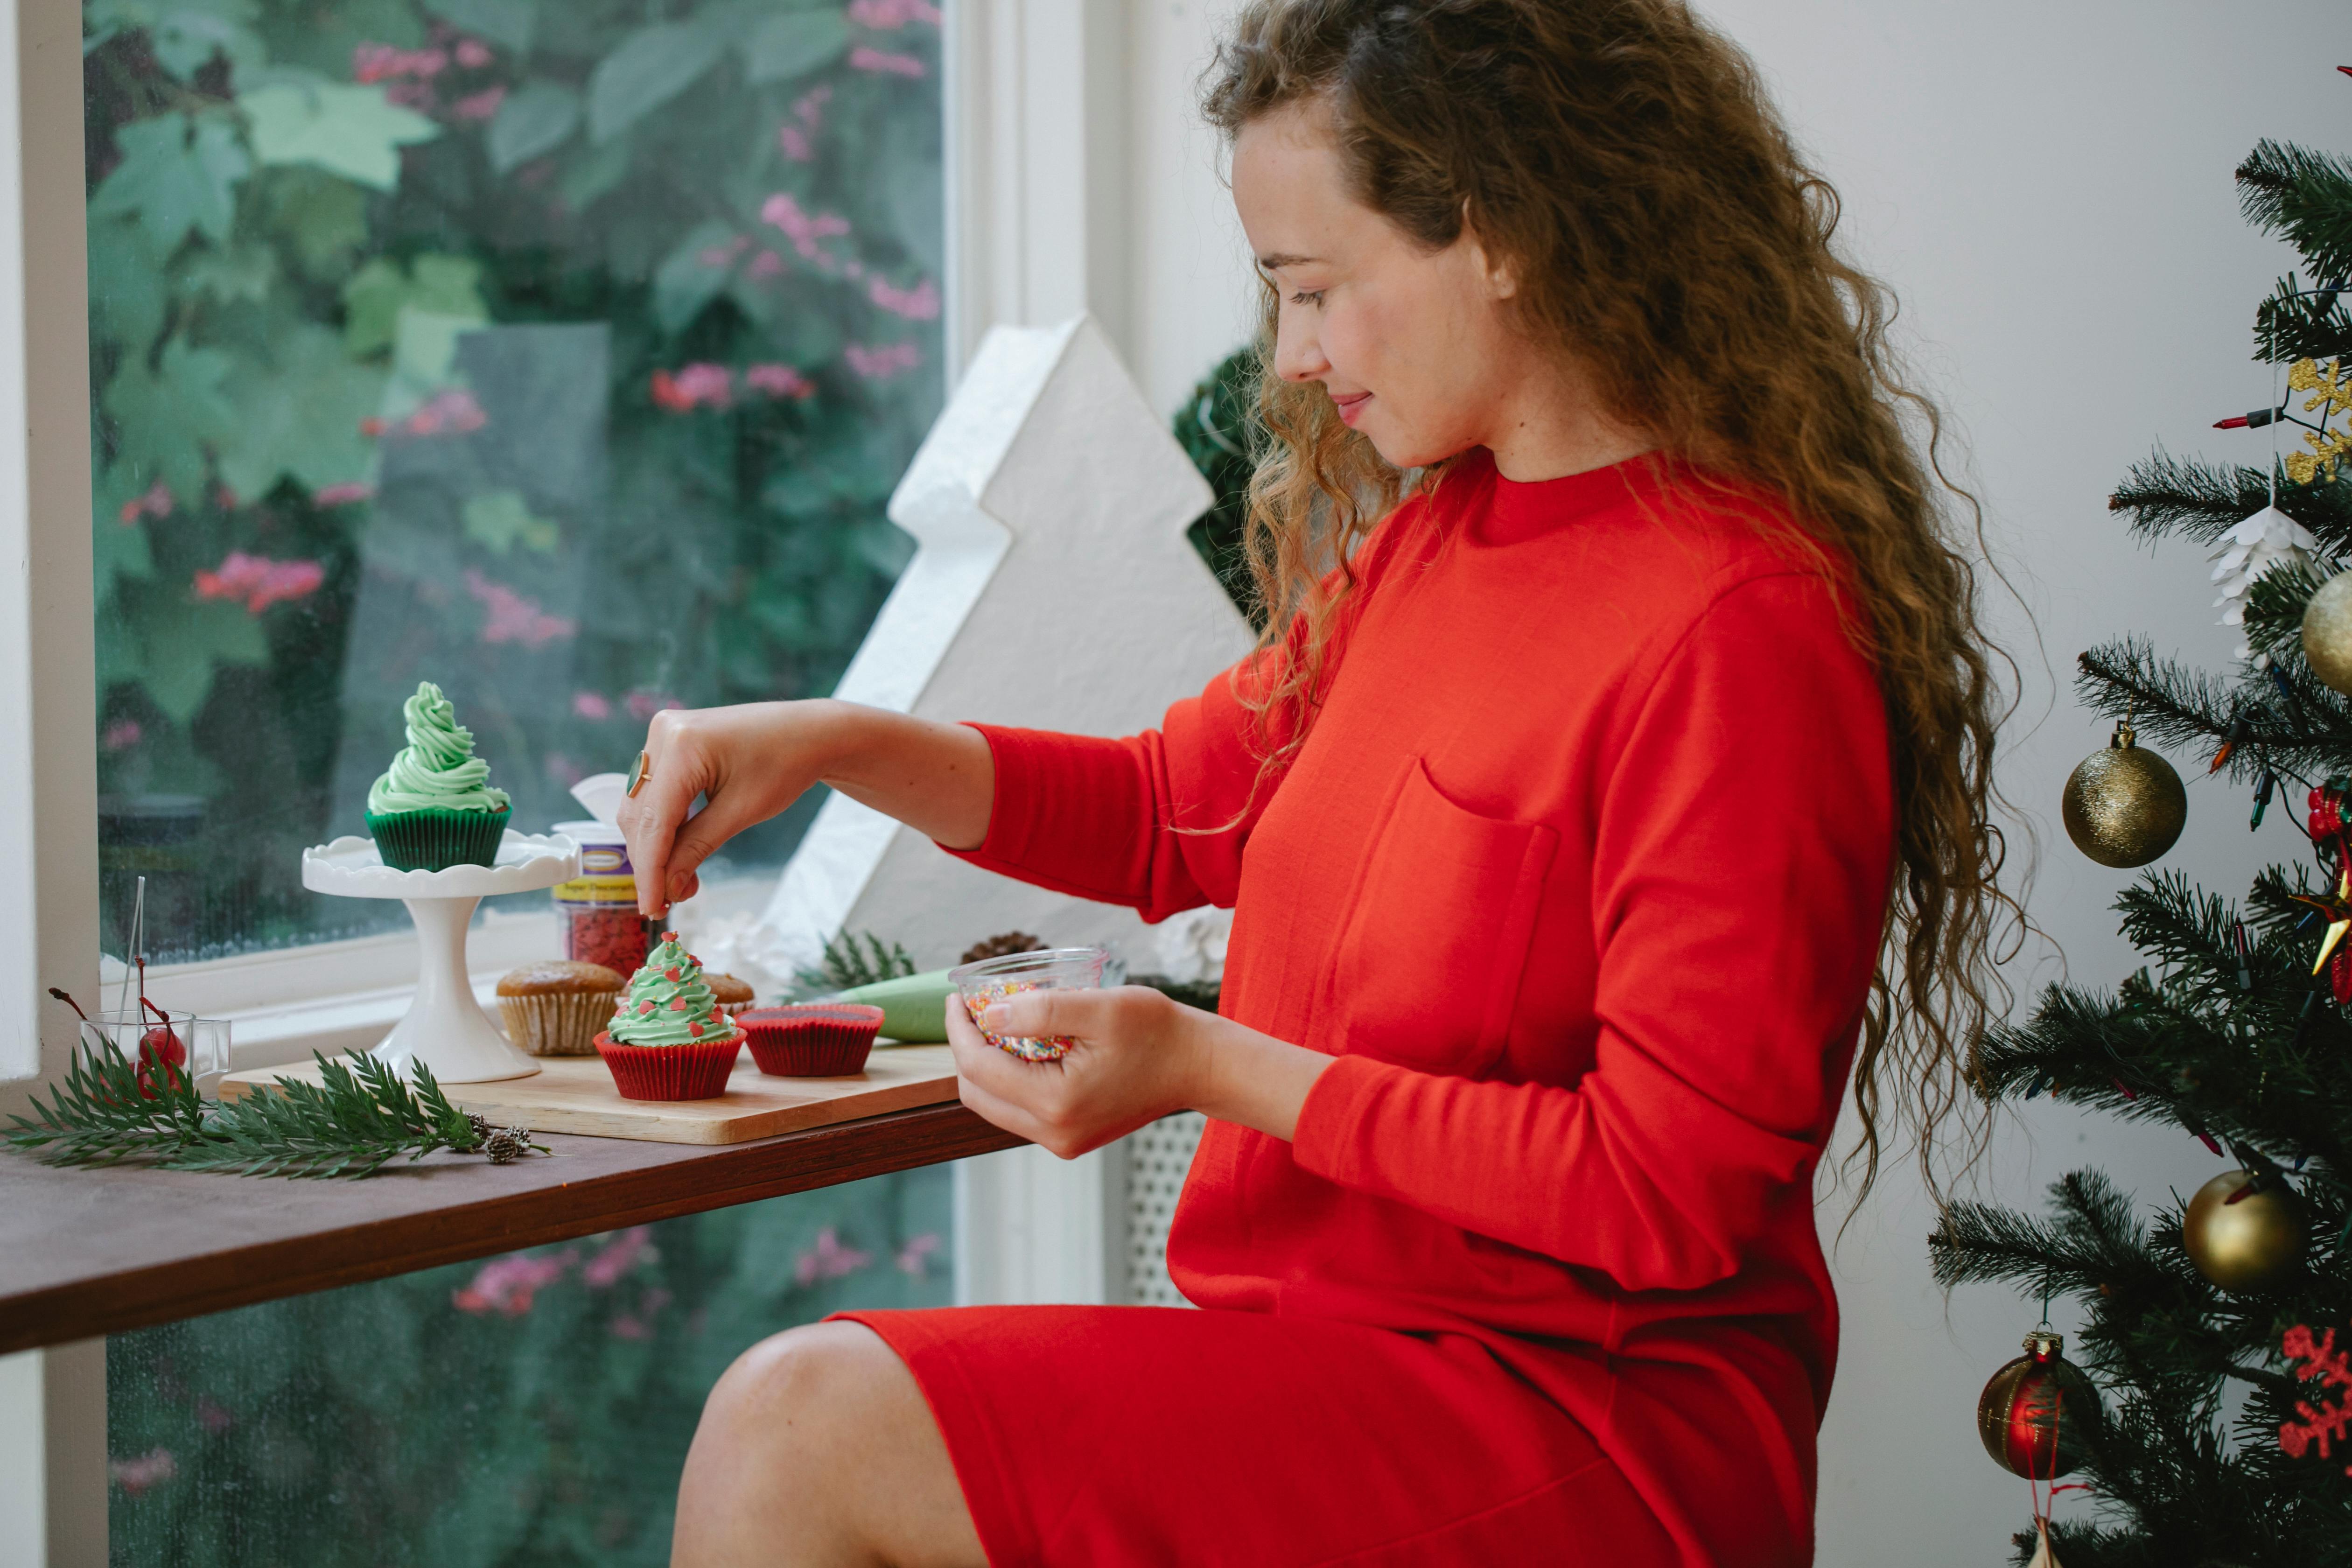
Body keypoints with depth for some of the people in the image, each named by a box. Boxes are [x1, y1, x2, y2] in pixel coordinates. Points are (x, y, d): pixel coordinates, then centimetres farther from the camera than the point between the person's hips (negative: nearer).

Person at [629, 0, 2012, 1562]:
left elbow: (1669, 1196, -18)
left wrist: (1210, 1066, -16)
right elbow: (1175, 808, 25)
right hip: (1332, 1357, 8)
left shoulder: (1737, 631, -17)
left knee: (804, 1432, -19)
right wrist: (842, 745, 9)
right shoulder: (1429, 541, 11)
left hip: (1595, 1434, -8)